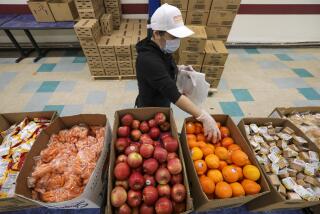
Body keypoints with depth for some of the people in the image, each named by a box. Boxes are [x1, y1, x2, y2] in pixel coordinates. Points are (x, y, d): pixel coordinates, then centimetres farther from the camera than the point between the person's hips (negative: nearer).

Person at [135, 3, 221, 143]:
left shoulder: (162, 49, -6)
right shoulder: (148, 59, -34)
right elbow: (174, 94, -40)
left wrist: (180, 71, -5)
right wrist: (204, 117, -39)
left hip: (162, 105, 8)